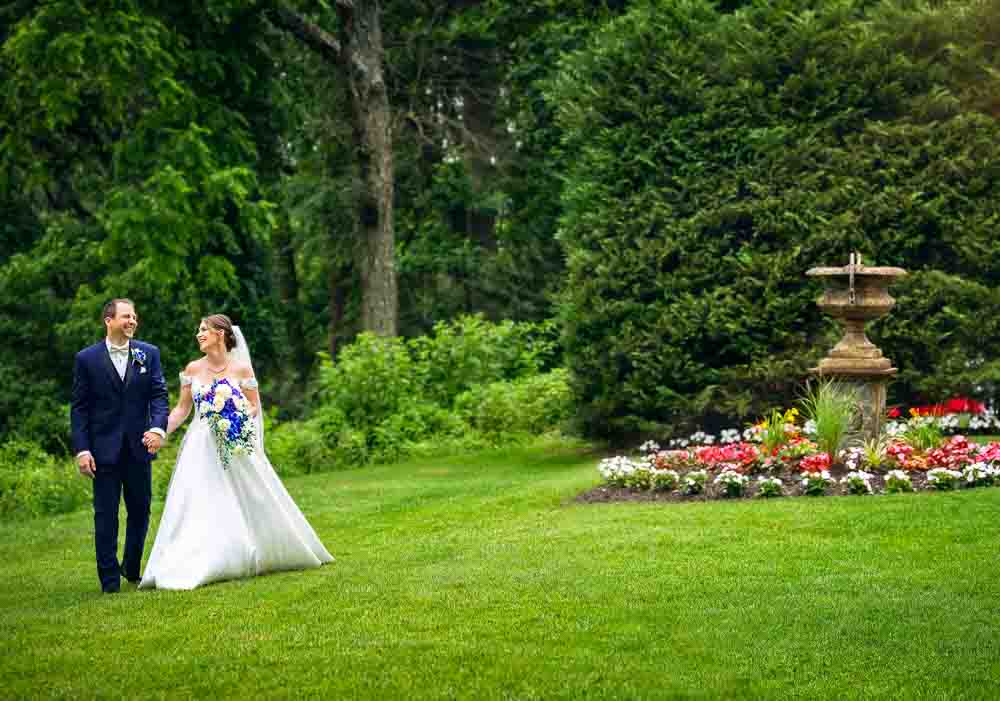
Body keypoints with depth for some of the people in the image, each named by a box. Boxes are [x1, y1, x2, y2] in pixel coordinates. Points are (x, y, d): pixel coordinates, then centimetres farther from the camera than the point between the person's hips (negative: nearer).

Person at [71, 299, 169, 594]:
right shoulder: (87, 358, -1)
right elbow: (79, 408, 0)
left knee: (140, 511, 10)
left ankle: (132, 569, 30)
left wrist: (158, 428, -19)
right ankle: (110, 579, 6)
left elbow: (159, 395, 0)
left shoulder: (149, 354, 5)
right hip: (104, 449, -2)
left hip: (140, 447, 2)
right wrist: (81, 449, -8)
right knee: (106, 515, 0)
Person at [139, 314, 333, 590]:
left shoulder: (241, 368, -2)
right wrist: (161, 432, -4)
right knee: (196, 509, -7)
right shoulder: (193, 369, 4)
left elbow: (254, 407, 3)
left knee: (251, 506, 2)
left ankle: (253, 559, 20)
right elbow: (182, 409, 9)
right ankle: (191, 569, -6)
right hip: (200, 448, 1)